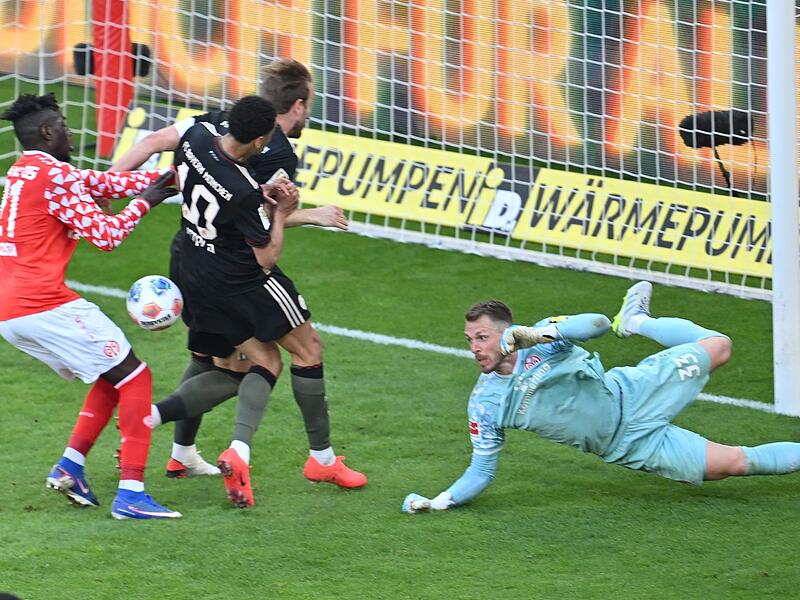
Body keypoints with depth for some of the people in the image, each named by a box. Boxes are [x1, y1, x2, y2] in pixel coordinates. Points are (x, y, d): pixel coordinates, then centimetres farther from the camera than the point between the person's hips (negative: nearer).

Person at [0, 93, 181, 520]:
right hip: (45, 305, -10)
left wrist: (165, 178, 12)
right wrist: (144, 202, 3)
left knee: (111, 378, 20)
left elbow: (104, 182, 20)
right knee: (135, 379, -2)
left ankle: (69, 466, 8)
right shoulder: (55, 177, -11)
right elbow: (106, 235, -12)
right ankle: (130, 493, -12)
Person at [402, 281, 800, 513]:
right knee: (733, 464, -15)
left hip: (630, 396, 0)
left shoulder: (545, 337, -15)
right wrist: (442, 501, -15)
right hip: (627, 447, 0)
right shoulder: (484, 404, -8)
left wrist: (543, 334, -47)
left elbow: (597, 323, -32)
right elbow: (481, 470, -1)